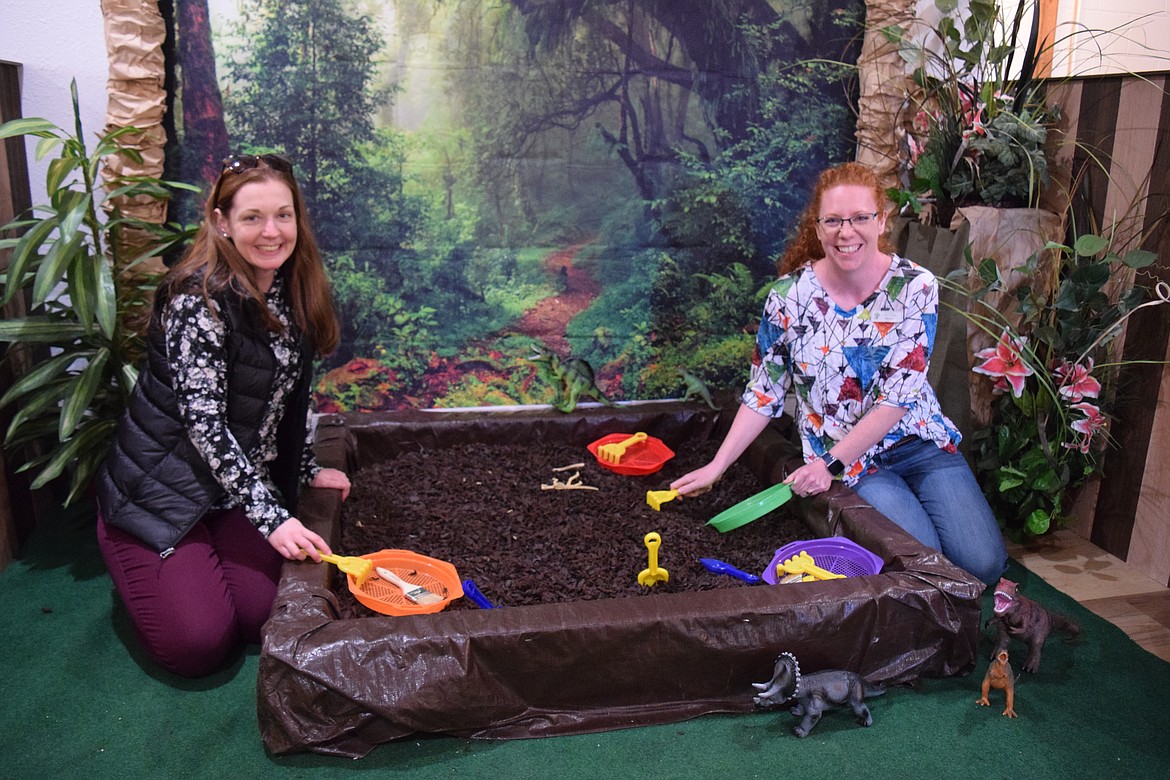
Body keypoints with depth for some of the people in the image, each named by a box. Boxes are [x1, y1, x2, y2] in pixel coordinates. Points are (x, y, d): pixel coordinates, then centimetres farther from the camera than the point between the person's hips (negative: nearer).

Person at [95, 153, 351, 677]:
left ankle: (208, 549, 21)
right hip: (162, 486, -6)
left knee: (263, 616, -10)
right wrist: (271, 516, -28)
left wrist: (308, 470, 8)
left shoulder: (291, 289, 2)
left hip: (241, 479, 6)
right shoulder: (201, 298, -22)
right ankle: (118, 541, 16)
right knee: (198, 643, -11)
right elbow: (203, 421, -25)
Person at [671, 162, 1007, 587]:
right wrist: (717, 466, -5)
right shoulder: (790, 296, -8)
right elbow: (763, 393, 0)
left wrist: (831, 463, -22)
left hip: (921, 442, 2)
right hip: (854, 468, -1)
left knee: (984, 562, -12)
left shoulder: (915, 286, -9)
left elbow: (898, 396, -15)